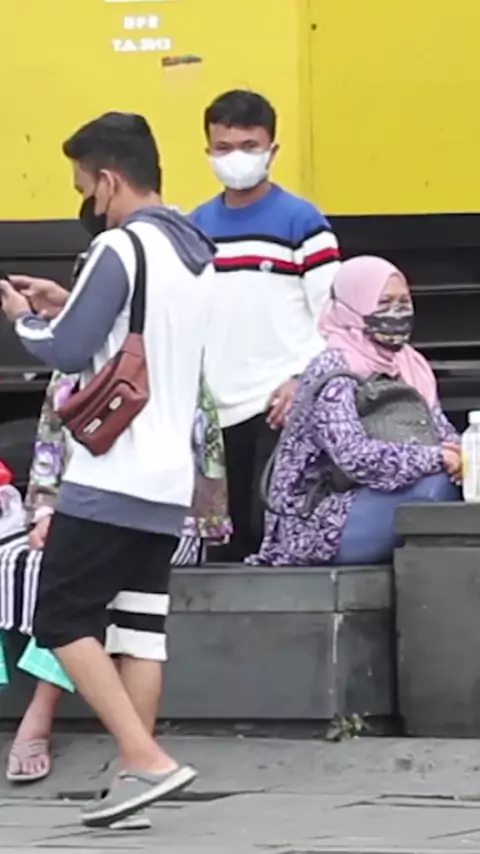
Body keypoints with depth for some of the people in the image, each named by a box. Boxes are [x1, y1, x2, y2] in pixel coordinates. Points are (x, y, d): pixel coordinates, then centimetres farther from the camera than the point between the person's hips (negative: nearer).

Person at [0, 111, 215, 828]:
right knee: (139, 622, 8)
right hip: (169, 481, 8)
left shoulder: (121, 247, -13)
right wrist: (69, 305, 19)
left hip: (113, 477, -8)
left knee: (61, 620, -3)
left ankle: (150, 760, -12)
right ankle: (134, 770, 6)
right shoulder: (195, 254, 14)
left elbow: (66, 352, -15)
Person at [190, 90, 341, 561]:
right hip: (218, 409, 5)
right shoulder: (195, 227, 12)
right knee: (229, 534, 9)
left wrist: (303, 379, -14)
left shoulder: (301, 220, -3)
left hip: (282, 404, -5)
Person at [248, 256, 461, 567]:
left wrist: (457, 454, -17)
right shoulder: (332, 371, -14)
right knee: (435, 484, -27)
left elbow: (441, 431, 6)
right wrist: (436, 458, -26)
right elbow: (355, 455, -26)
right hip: (321, 525, -7)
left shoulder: (412, 365, 9)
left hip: (374, 504, 7)